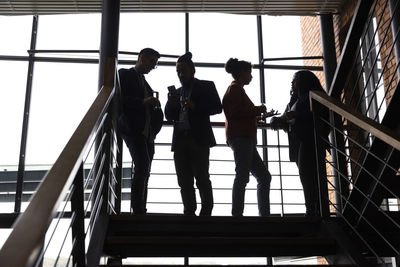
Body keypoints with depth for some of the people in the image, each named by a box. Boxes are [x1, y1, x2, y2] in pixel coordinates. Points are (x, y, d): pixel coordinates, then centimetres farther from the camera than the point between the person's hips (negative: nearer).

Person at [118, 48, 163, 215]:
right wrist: (143, 102, -16)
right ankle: (137, 210, -20)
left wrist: (153, 104, 10)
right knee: (142, 166, -20)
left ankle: (140, 211, 6)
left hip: (147, 132, 8)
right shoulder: (124, 74, 5)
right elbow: (120, 100, -8)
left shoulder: (144, 82, 28)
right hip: (133, 129, -8)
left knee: (144, 172, 4)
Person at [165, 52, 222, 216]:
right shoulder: (177, 92, 23)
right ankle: (189, 213, 5)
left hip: (199, 139, -5)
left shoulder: (206, 86, 9)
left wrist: (194, 106, -14)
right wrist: (171, 104, -2)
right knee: (184, 181, 2)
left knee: (202, 178, -8)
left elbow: (217, 107, -2)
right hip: (180, 140, 5)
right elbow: (169, 117, 18)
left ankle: (206, 212, -3)